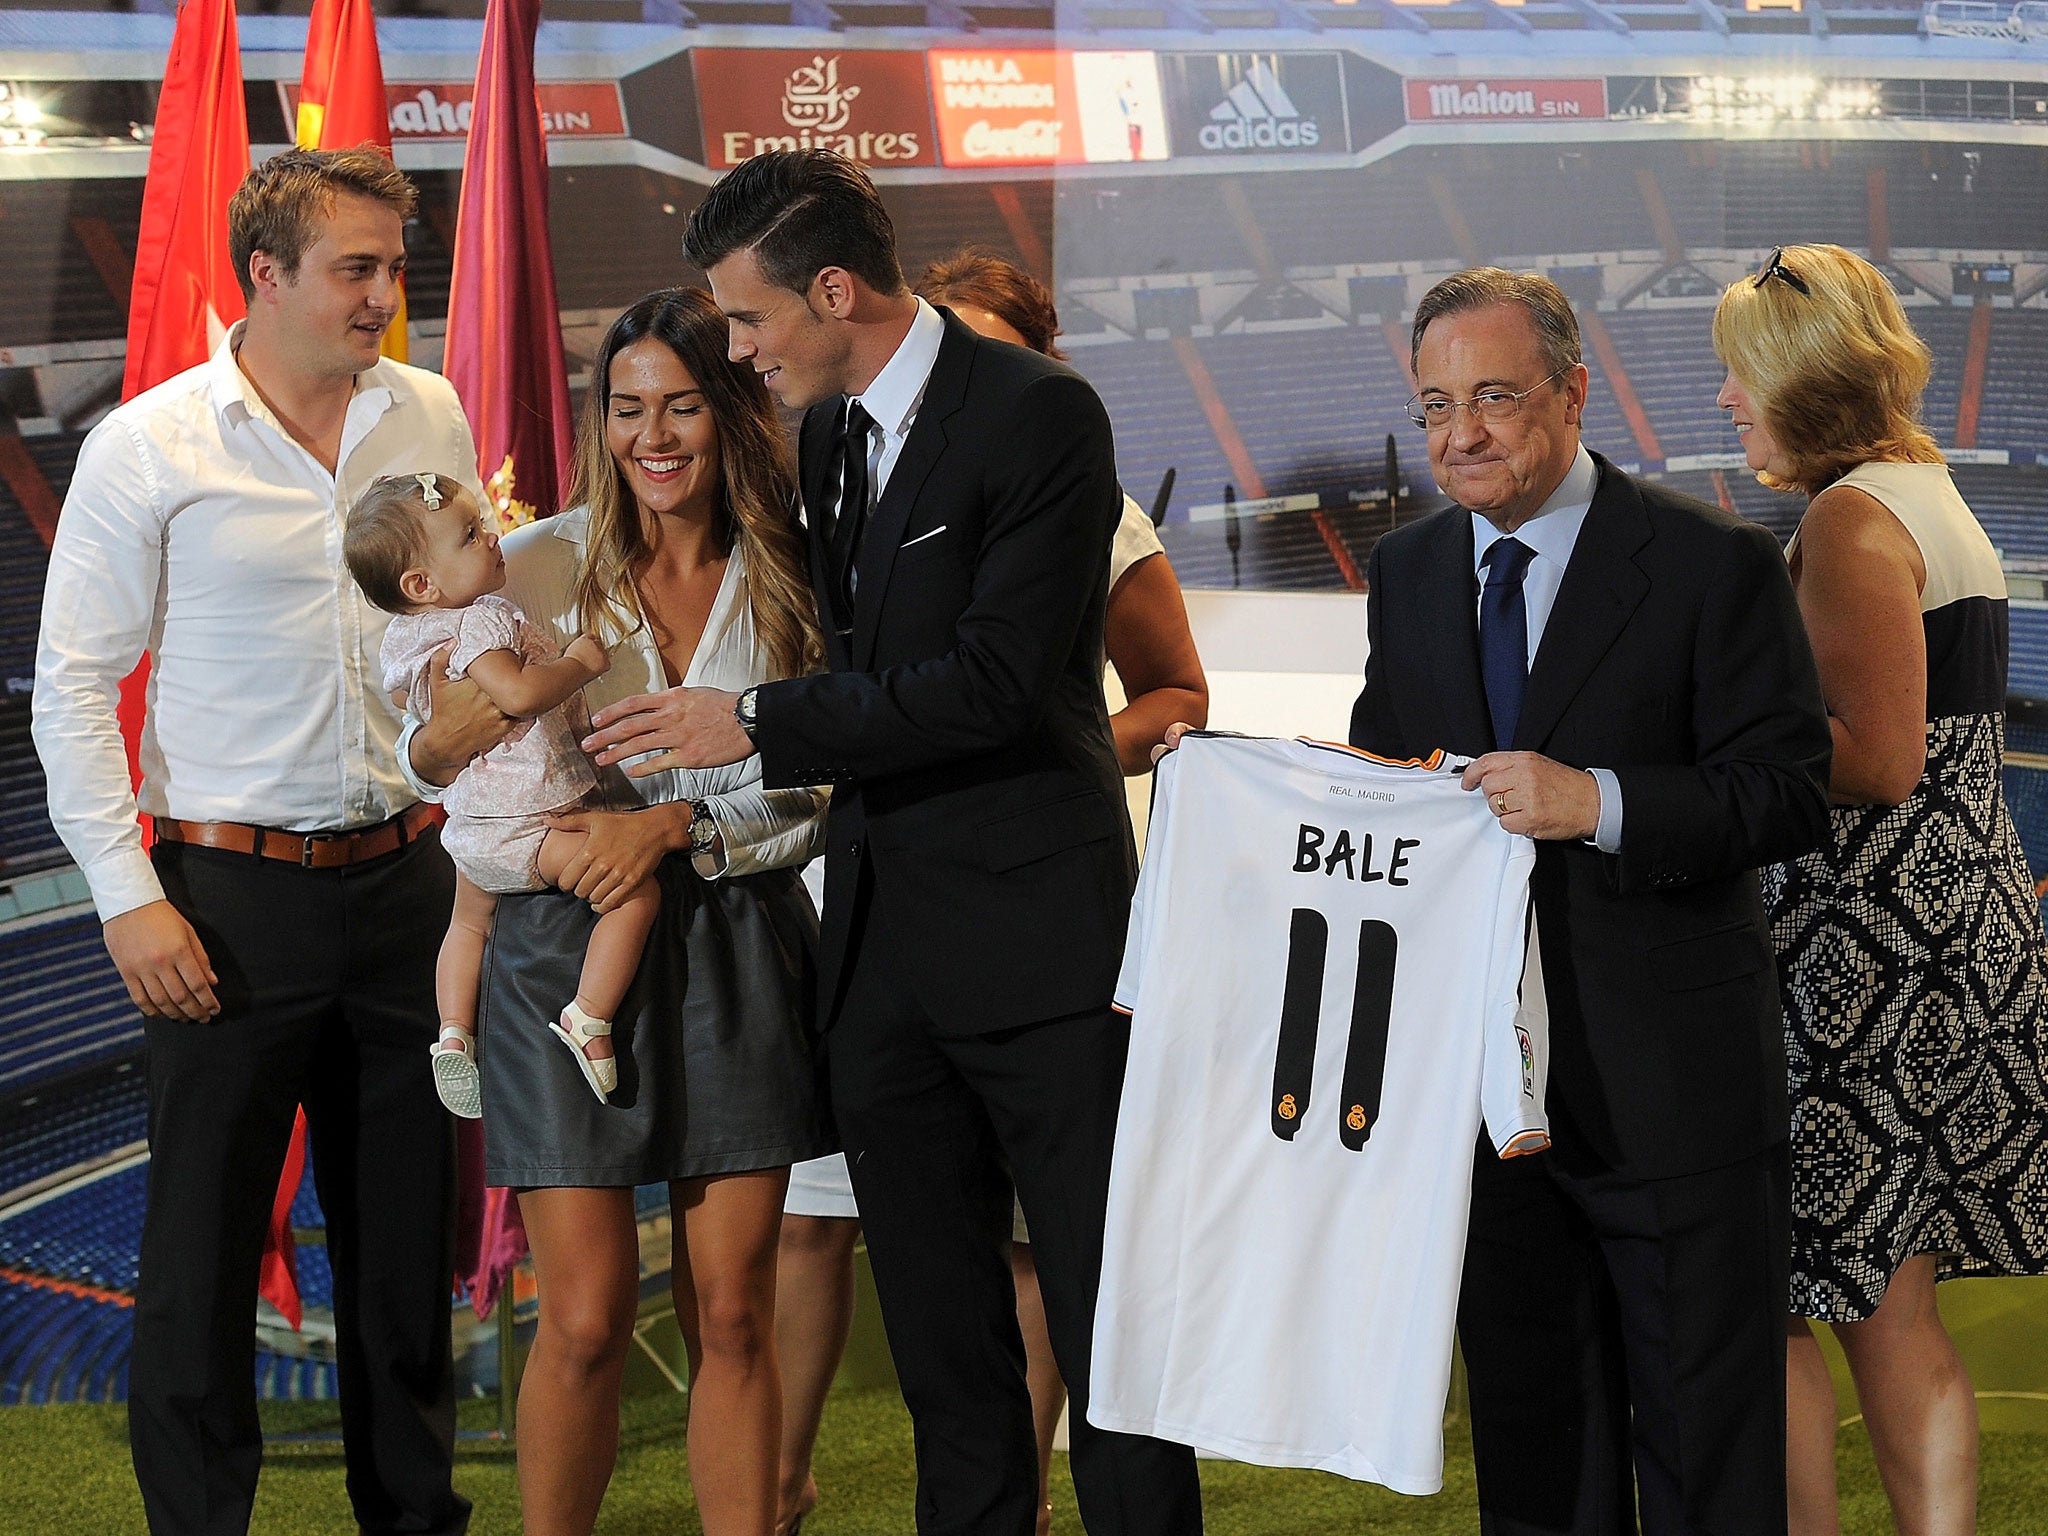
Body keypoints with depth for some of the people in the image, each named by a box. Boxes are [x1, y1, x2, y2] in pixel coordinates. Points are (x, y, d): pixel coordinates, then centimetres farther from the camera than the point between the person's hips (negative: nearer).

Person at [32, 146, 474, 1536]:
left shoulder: (431, 417, 6)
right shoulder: (148, 446, -6)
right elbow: (74, 687, -3)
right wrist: (129, 898, -9)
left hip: (405, 882, 4)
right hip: (232, 896, -4)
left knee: (407, 1242, 11)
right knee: (203, 1253, 2)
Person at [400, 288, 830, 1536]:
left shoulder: (787, 579, 3)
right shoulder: (539, 569, 0)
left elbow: (819, 796, -1)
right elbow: (444, 762, 7)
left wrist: (680, 824, -15)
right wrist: (446, 741, -15)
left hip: (738, 952, 1)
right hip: (569, 948, -1)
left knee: (733, 1314, 5)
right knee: (588, 1318, -3)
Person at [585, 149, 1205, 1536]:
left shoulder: (1040, 415, -12)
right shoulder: (825, 432, 12)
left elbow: (995, 679, -19)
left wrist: (759, 727, -16)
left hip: (1035, 927, -7)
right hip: (883, 936, 7)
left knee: (1105, 1305, -2)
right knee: (940, 1328, 13)